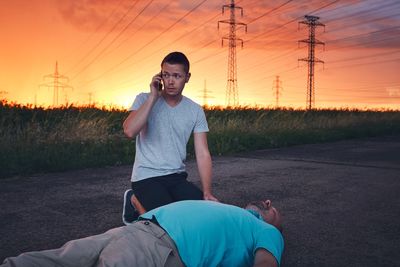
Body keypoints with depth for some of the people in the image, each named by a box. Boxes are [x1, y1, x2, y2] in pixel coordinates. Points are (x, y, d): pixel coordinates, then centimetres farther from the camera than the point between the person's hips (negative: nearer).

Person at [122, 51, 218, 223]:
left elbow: (202, 154, -2)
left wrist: (207, 193, -13)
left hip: (177, 177, 4)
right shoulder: (144, 100, -4)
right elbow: (129, 131, -23)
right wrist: (153, 97, -18)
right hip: (146, 177, -4)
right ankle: (136, 201, 10)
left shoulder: (196, 111, 2)